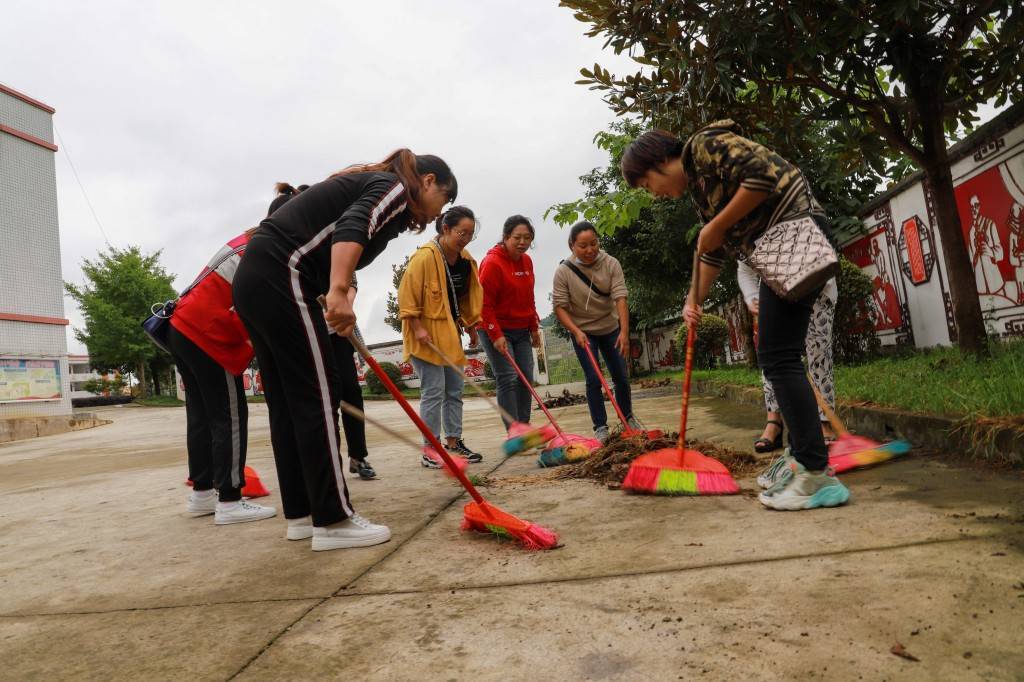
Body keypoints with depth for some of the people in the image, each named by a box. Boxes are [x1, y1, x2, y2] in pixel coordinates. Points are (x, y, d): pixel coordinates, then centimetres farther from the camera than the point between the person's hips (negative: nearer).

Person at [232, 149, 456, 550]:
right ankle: (333, 520, -1)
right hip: (281, 278, -10)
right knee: (316, 394, -7)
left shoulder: (369, 184, 28)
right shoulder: (394, 189, -1)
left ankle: (301, 514, 18)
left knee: (286, 400, 10)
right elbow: (351, 228, -22)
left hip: (254, 278, 10)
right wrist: (339, 292, -35)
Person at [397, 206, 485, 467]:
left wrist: (471, 327, 15)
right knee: (433, 391, -6)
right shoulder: (425, 256, -19)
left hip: (450, 333, 8)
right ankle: (429, 449, 4)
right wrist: (418, 328, -21)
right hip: (425, 333, -8)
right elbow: (407, 294, -18)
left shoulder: (466, 260, 4)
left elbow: (469, 296, 14)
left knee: (454, 389, 11)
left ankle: (453, 443, 22)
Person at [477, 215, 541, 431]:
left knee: (526, 378, 6)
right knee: (508, 379, -10)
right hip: (496, 331, -7)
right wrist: (496, 336, -20)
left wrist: (534, 328, 15)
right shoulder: (492, 263, -14)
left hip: (522, 331, 7)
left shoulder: (526, 261, 9)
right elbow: (484, 304, -16)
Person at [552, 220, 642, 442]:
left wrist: (624, 331, -33)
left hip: (610, 328, 2)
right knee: (594, 379, -7)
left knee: (621, 376, 8)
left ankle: (628, 417, 29)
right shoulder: (563, 271, -18)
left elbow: (620, 298, -23)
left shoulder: (611, 264, -15)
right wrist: (576, 331, -27)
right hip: (582, 331, -2)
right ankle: (600, 427, 5)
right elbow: (560, 306, -15)